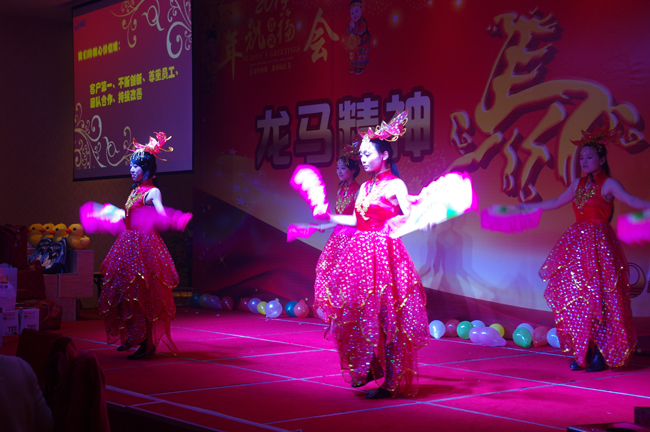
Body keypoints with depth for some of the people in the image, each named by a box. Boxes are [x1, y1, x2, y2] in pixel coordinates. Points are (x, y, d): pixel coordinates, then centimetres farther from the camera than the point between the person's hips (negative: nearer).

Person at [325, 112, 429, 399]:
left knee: (385, 314, -6)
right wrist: (328, 218, 29)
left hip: (384, 255, -7)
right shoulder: (365, 187, 15)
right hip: (360, 254, 7)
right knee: (356, 312, 7)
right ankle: (366, 369, 22)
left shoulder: (395, 185, -5)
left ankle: (391, 382, 1)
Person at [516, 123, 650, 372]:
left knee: (598, 299, -5)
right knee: (576, 298, 3)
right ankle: (583, 353, 11)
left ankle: (600, 354, 4)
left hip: (599, 244, -6)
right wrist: (524, 207, 28)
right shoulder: (578, 184, 14)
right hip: (577, 243, 6)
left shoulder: (608, 184, -4)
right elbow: (555, 203, 24)